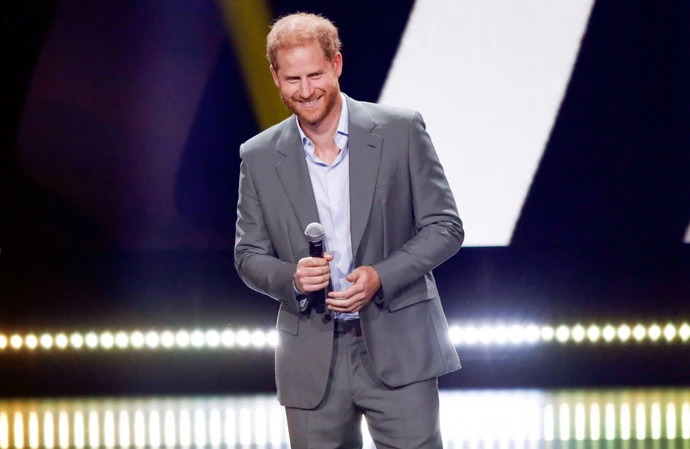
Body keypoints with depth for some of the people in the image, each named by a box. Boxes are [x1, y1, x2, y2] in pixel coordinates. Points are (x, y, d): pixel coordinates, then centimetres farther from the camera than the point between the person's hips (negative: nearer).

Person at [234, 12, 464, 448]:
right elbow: (249, 255, 10)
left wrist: (381, 277, -15)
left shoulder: (400, 131, -2)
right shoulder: (259, 158, 5)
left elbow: (445, 226, 0)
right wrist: (291, 278, -13)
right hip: (313, 359, 2)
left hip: (397, 348, -2)